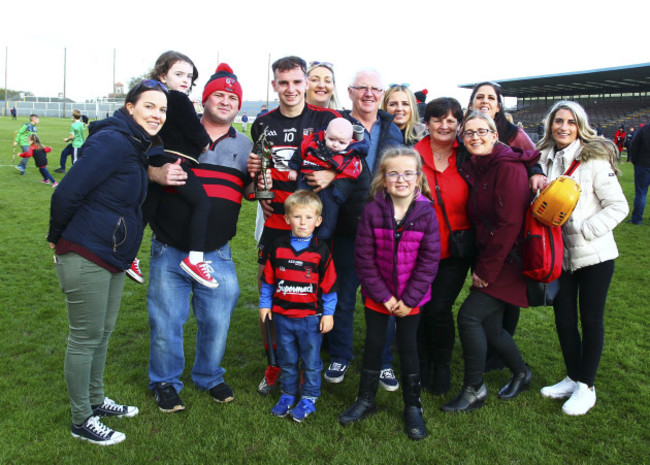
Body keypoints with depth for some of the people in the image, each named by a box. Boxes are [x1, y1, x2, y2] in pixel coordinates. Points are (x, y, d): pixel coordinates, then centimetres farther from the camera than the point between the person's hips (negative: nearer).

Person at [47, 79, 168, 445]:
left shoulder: (139, 147, 10)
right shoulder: (112, 141, -19)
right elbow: (67, 192, -19)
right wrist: (58, 238, -6)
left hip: (114, 257, 9)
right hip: (85, 257, -9)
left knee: (103, 334, 20)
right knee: (85, 339, 4)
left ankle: (96, 400, 38)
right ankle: (82, 421, 20)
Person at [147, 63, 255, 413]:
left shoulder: (245, 146, 11)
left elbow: (252, 191, 18)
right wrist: (157, 173, -20)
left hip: (216, 255, 2)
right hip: (169, 251, -2)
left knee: (216, 321, 10)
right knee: (166, 321, 6)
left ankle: (209, 377, 34)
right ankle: (165, 382, 29)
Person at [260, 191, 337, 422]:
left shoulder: (321, 251, -7)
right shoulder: (278, 248, -1)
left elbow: (329, 285, -4)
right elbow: (268, 279, 7)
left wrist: (328, 313, -4)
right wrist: (264, 304, 8)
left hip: (311, 317, -2)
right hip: (282, 315, 3)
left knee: (311, 360, 9)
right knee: (287, 359, 17)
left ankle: (309, 398, 25)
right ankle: (288, 394, 33)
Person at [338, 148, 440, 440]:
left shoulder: (426, 213, -11)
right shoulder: (372, 211, -12)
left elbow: (429, 261, -9)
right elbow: (363, 258, -10)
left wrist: (409, 299, -12)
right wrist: (384, 296, -12)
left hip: (411, 297, 0)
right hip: (376, 295, 1)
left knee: (407, 346, 11)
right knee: (373, 344, 13)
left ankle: (412, 406, 29)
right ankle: (366, 400, 32)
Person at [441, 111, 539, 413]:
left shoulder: (508, 167, -15)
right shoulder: (472, 169, 10)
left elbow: (510, 223, -20)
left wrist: (486, 270, -17)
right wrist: (481, 264, 3)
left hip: (508, 260, -8)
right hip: (488, 259, 8)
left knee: (469, 315, -12)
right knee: (489, 326, 11)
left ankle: (474, 389, 6)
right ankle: (521, 374, 36)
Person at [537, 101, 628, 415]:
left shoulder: (594, 159, -11)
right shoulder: (544, 159, 5)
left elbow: (618, 206, -11)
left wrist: (584, 230, -19)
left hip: (594, 254, -5)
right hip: (559, 254, 5)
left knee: (590, 319, 6)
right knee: (563, 319, 11)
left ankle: (586, 386, 21)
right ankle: (572, 378, 30)